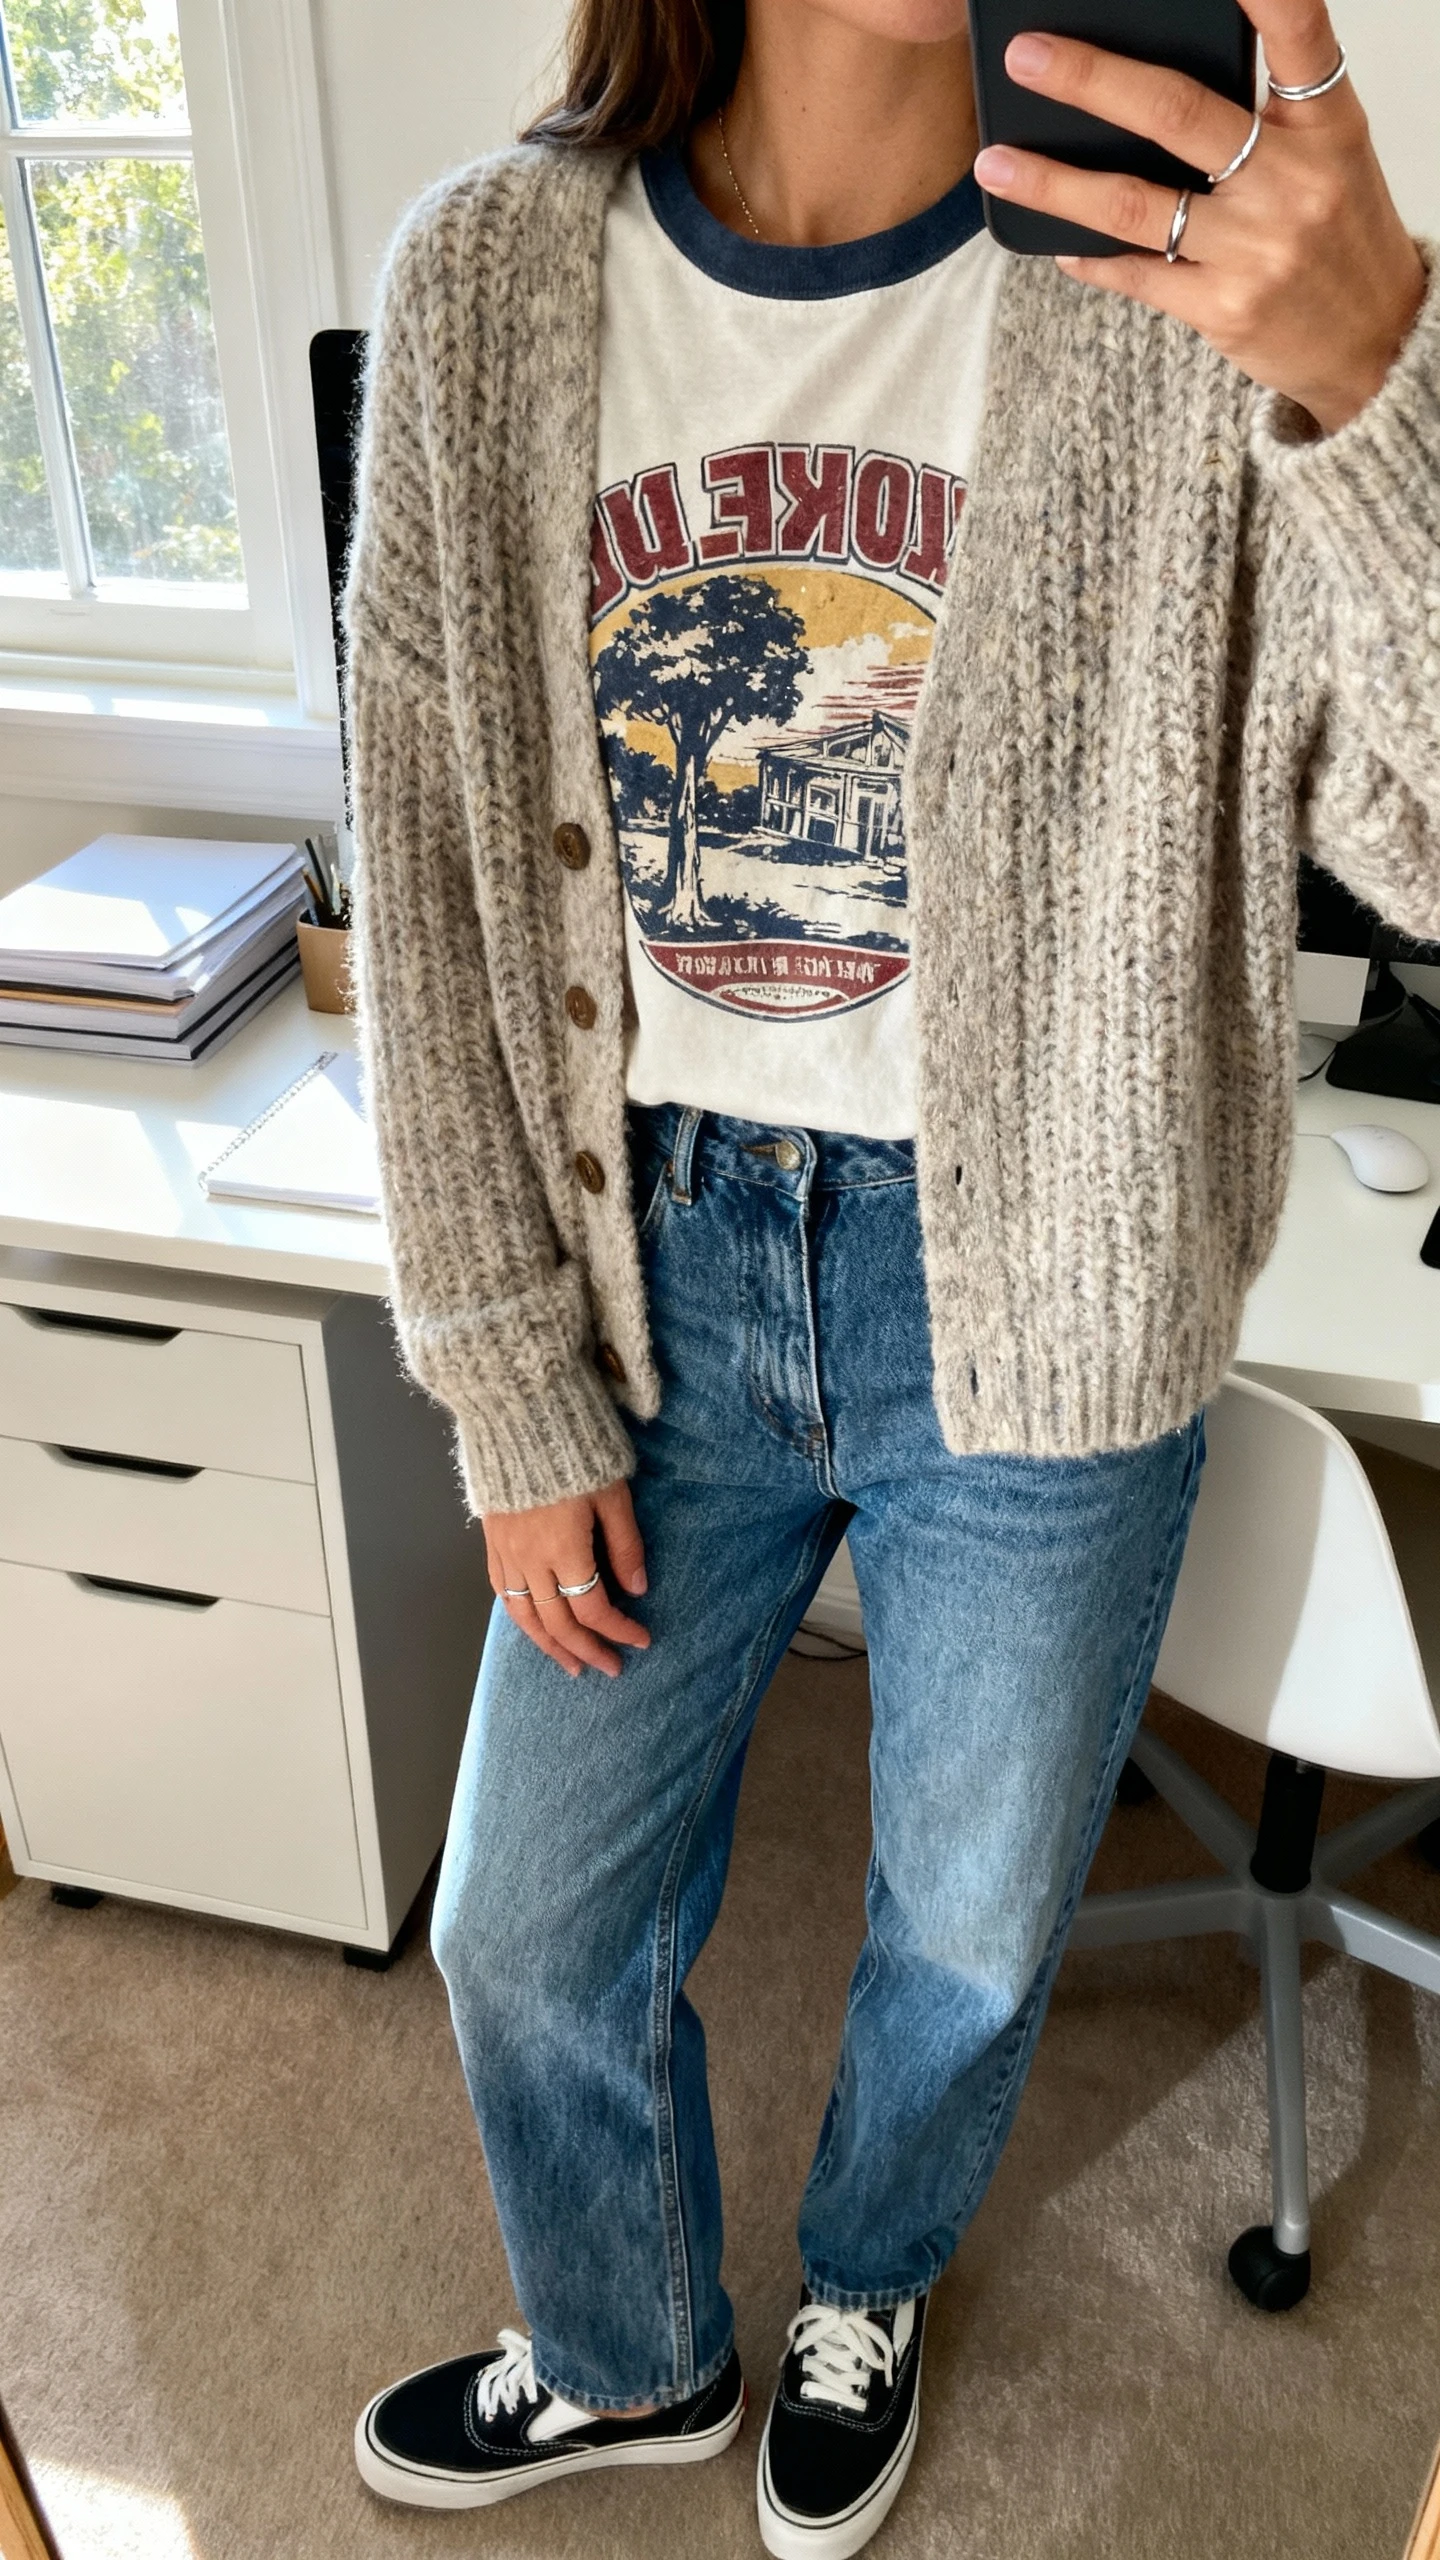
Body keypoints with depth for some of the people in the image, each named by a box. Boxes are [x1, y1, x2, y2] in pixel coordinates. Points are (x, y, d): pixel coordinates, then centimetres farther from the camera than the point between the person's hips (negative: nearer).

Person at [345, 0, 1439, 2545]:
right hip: (658, 1266, 2)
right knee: (531, 1940, 17)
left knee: (970, 1939, 20)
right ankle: (625, 2355, 52)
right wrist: (516, 1394, -1)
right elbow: (434, 881, -2)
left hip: (1033, 1303, -1)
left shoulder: (1187, 276, -12)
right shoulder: (492, 282, -6)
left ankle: (862, 2292, 57)